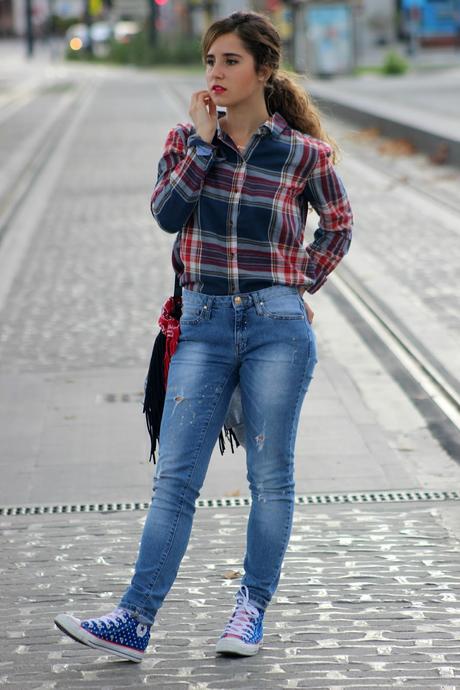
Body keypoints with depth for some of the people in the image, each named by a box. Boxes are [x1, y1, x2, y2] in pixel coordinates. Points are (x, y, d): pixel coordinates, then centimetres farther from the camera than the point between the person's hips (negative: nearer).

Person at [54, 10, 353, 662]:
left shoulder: (304, 153, -1)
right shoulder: (188, 138, 6)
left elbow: (338, 227, 13)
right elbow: (166, 212, -10)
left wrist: (300, 283, 5)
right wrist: (203, 139, -11)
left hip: (277, 327, -2)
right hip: (204, 324, 2)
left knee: (270, 476, 6)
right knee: (175, 476, -2)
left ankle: (253, 608, 20)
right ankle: (134, 621, -5)